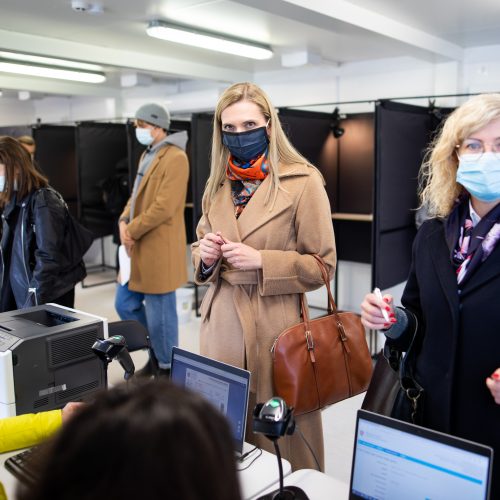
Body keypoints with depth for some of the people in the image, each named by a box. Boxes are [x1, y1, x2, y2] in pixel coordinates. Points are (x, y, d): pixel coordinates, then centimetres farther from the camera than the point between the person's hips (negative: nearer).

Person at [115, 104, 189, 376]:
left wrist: (131, 230, -13)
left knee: (159, 315, 2)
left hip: (158, 250, -10)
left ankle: (167, 369, 21)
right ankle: (156, 351, 35)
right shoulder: (147, 155, 16)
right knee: (125, 305, 17)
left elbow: (164, 208, -22)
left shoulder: (175, 158, -14)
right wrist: (123, 221, 0)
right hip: (137, 249, 10)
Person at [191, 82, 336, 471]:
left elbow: (322, 264, -7)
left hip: (274, 329, -5)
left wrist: (261, 261, -18)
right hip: (222, 325, 5)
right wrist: (205, 256, -4)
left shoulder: (303, 181, -8)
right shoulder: (218, 183, 10)